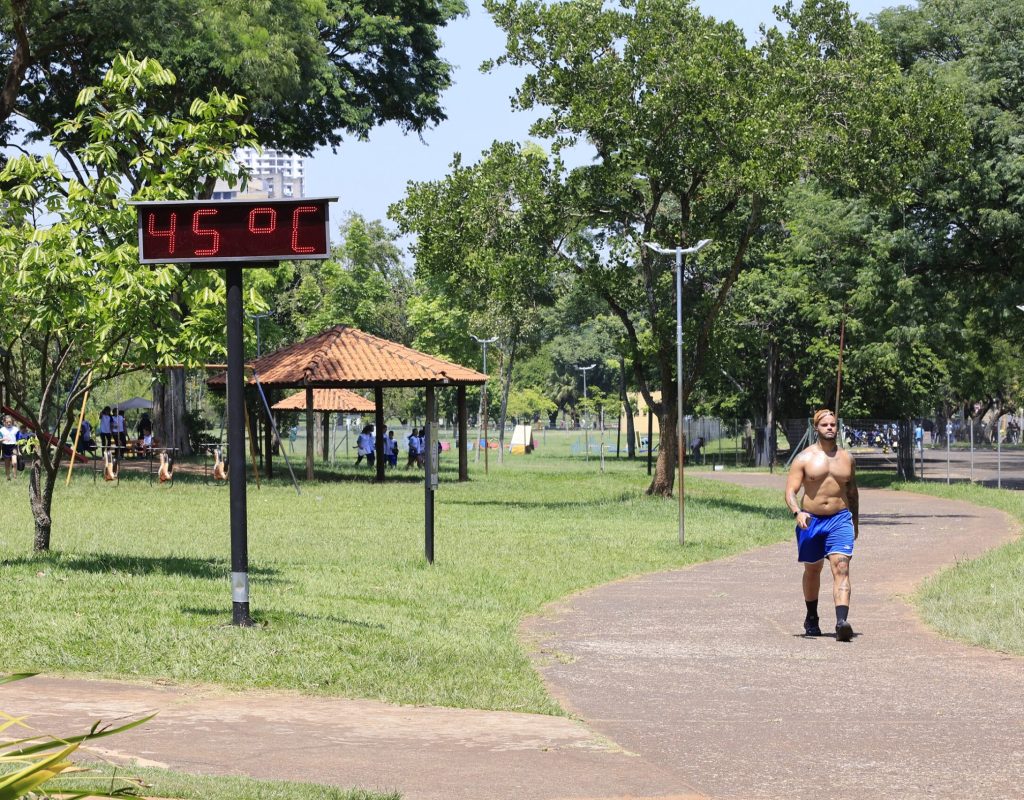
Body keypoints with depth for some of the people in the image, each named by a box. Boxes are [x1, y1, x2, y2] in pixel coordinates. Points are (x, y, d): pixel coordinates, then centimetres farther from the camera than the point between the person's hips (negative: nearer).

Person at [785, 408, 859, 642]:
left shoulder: (847, 459, 8)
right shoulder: (804, 459, -1)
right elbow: (790, 491, -7)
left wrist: (856, 521, 24)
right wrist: (797, 512, -26)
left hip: (840, 520, 0)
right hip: (810, 520, 0)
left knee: (841, 568, -18)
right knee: (812, 570, 16)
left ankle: (842, 622, -31)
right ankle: (811, 619, 37)